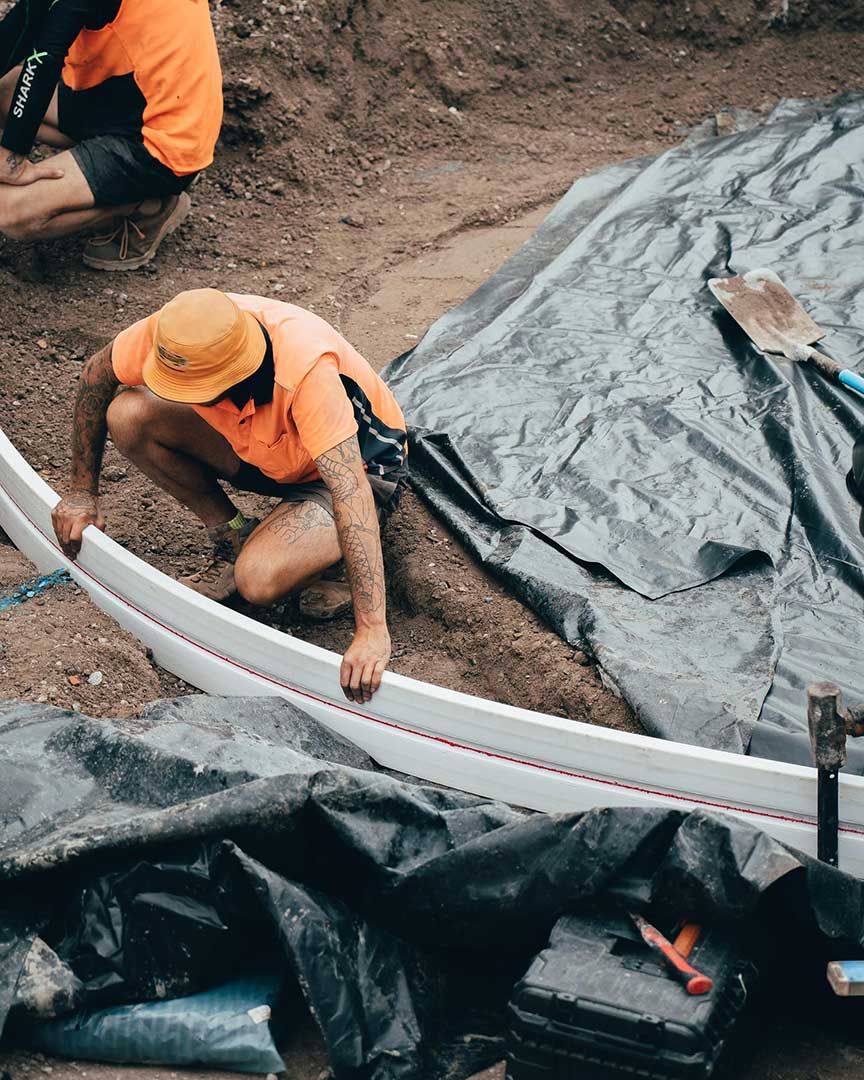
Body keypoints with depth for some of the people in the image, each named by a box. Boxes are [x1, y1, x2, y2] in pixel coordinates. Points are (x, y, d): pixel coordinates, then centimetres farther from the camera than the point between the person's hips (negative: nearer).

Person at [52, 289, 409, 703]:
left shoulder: (308, 370, -41)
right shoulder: (171, 334, -24)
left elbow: (350, 489, -45)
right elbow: (95, 376, -3)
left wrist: (372, 628, -50)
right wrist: (82, 492, 1)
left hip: (360, 464, -6)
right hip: (262, 449, 6)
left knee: (258, 581, -33)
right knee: (128, 415, -15)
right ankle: (233, 541, 1)